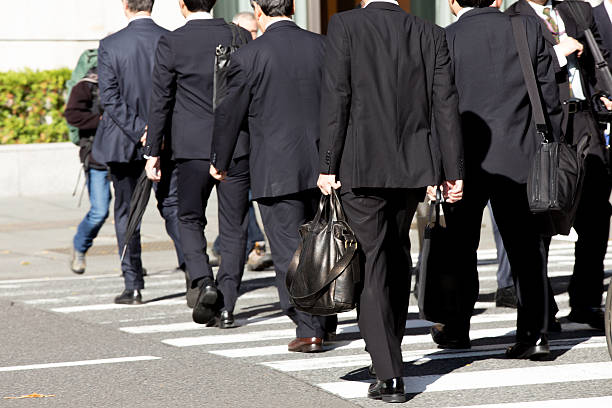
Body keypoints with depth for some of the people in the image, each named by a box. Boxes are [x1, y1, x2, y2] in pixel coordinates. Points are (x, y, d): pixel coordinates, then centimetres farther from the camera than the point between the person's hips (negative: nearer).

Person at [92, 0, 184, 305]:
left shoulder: (110, 46, -10)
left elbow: (109, 97, -15)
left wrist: (138, 132, -15)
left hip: (124, 142, -2)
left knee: (126, 214, 9)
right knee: (172, 206, 12)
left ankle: (133, 287, 9)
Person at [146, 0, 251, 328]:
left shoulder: (171, 43, -5)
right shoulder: (240, 37, 2)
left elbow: (160, 101, -3)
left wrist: (153, 152, 4)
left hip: (193, 148, -2)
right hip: (237, 147, 2)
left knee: (190, 219, 15)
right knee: (233, 227, 7)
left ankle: (202, 282, -8)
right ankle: (226, 306, 5)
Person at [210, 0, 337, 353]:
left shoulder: (248, 56, -10)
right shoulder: (323, 47, 1)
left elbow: (230, 114, -2)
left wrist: (220, 162, 14)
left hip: (276, 171, -5)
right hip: (322, 165, 5)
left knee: (289, 251, 1)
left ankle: (309, 330, -1)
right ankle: (326, 320, 29)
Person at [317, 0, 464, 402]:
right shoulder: (431, 34, 3)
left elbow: (336, 98, -11)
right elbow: (446, 104, 1)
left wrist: (328, 165, -8)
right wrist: (453, 170, 5)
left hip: (361, 167, -4)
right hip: (414, 165, 4)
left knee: (373, 261, -1)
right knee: (398, 252, 22)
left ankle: (390, 374, -8)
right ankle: (391, 348, 35)